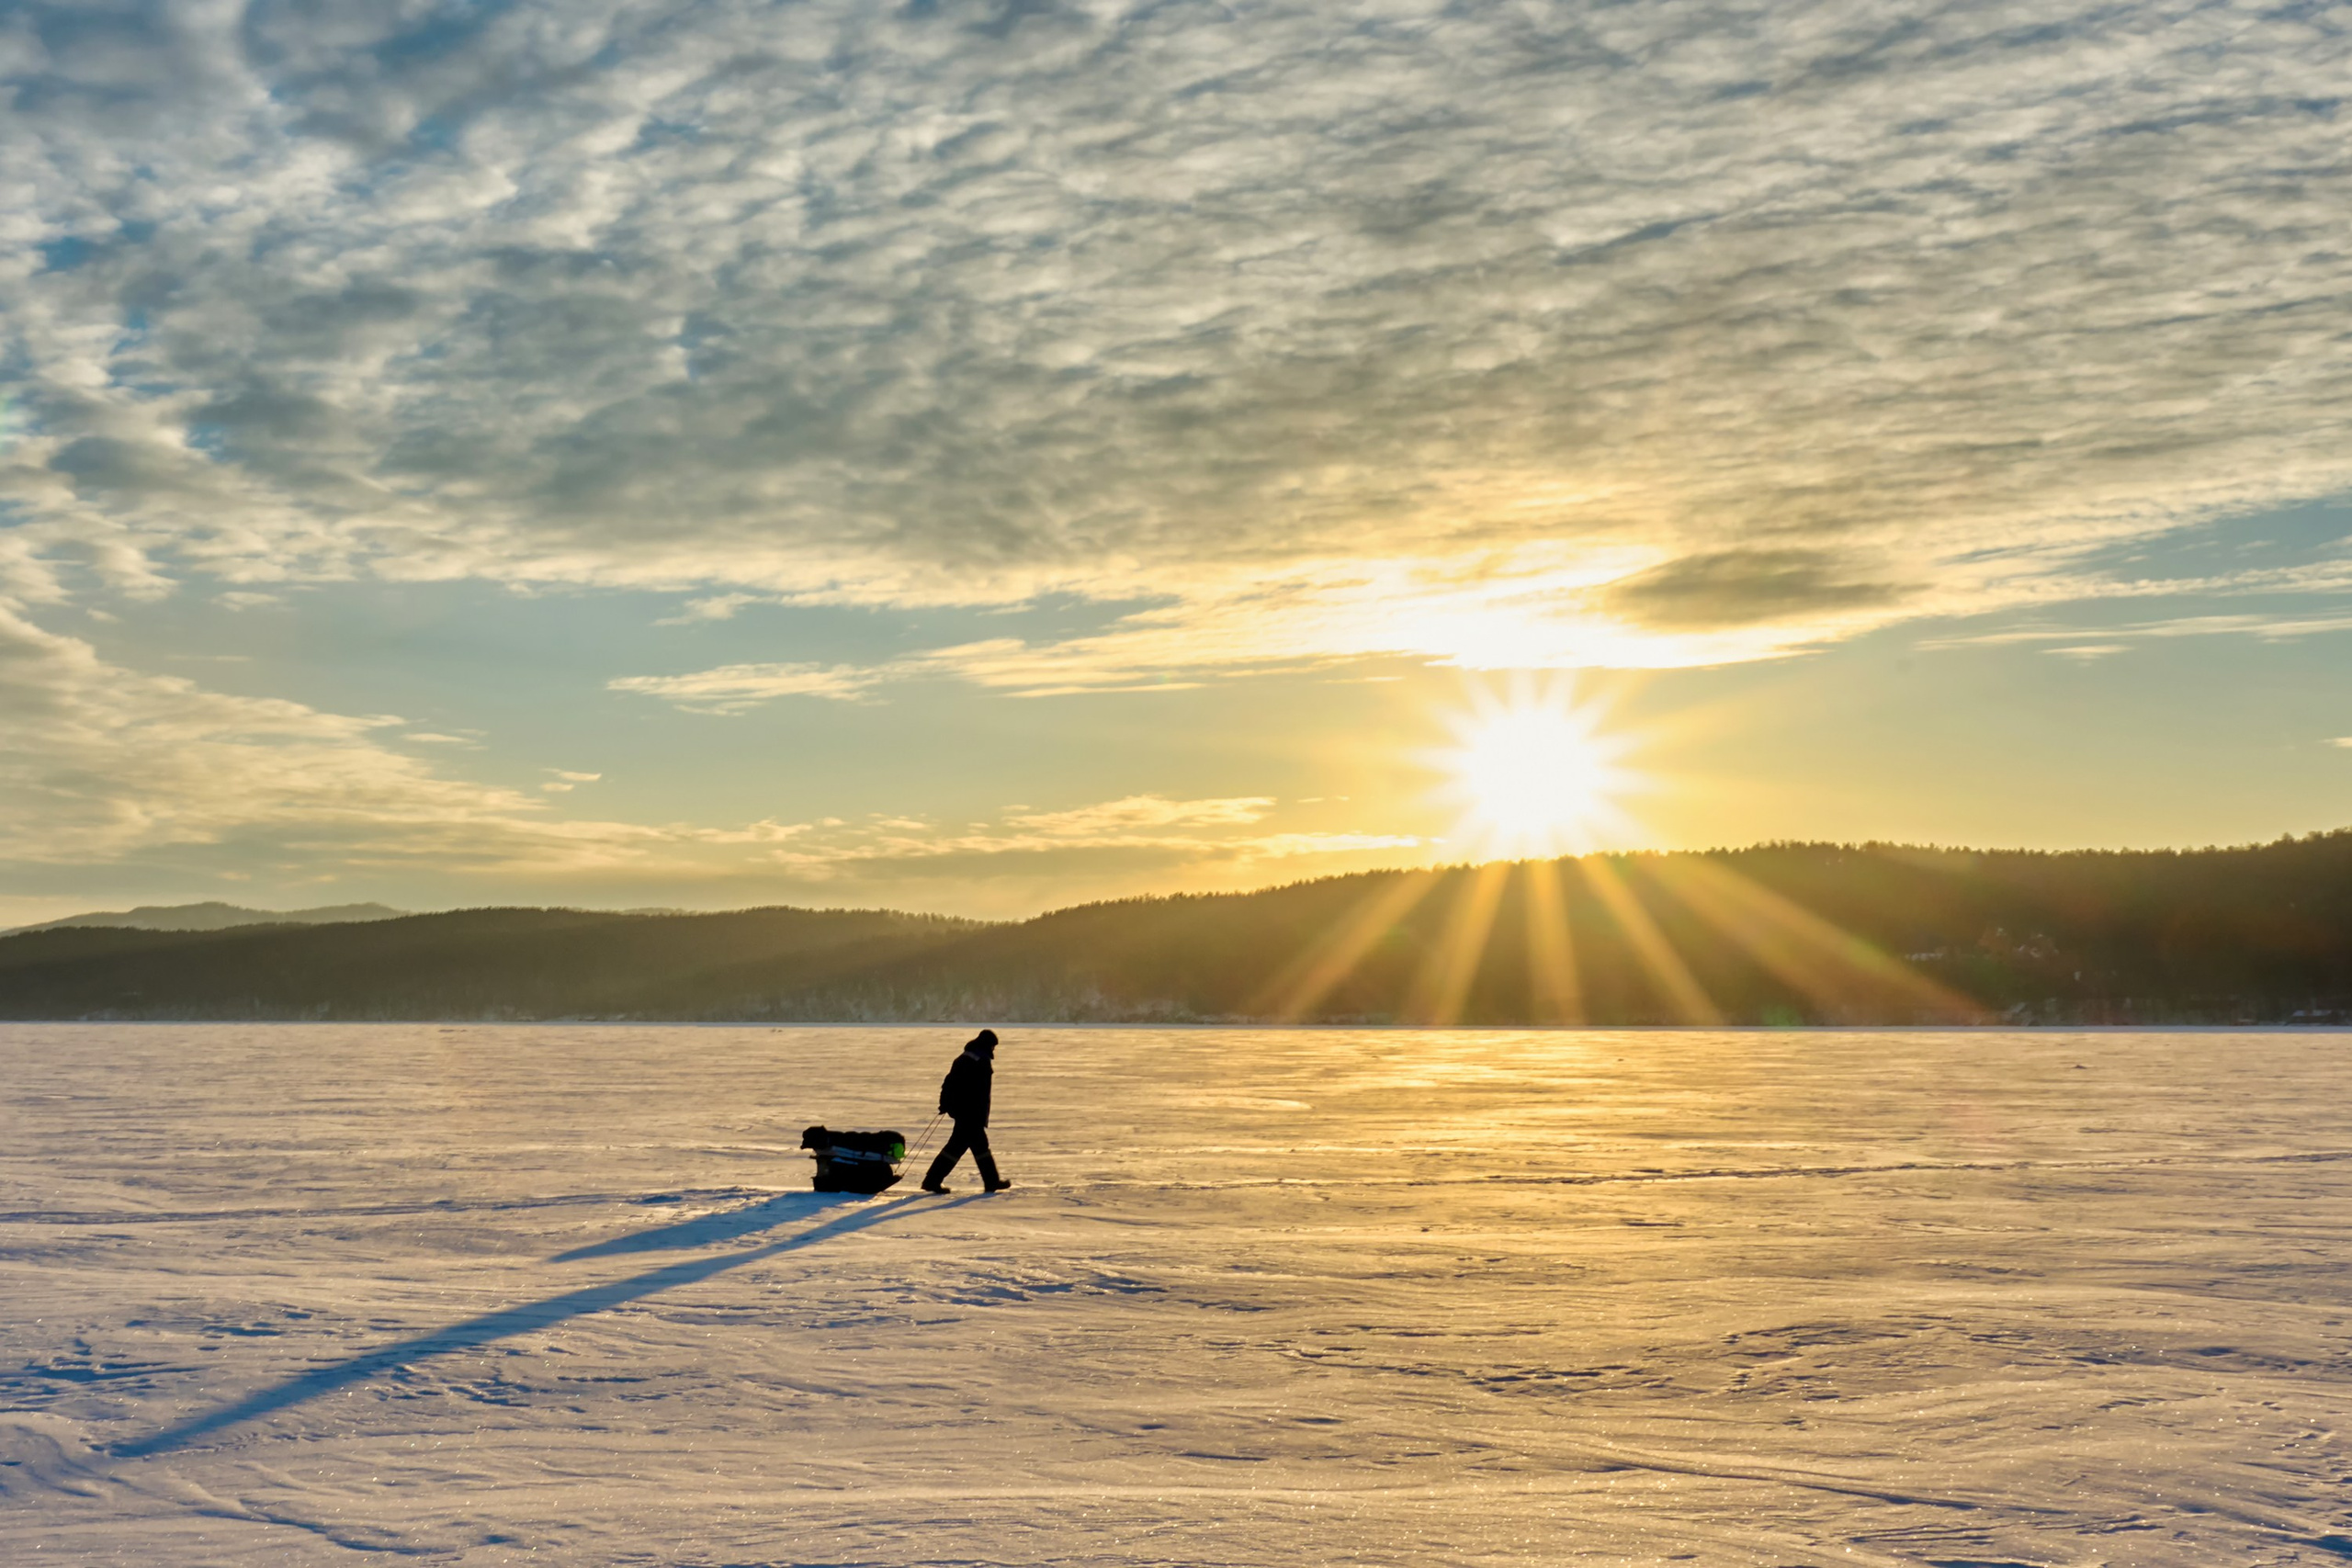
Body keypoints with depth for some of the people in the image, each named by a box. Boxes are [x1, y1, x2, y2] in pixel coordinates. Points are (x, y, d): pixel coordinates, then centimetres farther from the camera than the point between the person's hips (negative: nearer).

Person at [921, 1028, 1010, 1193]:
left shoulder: (962, 1059, 13)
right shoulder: (983, 1062, -14)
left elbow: (948, 1082, 14)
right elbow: (982, 1094, -17)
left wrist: (944, 1104, 16)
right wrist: (982, 1119, -16)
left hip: (957, 1108, 9)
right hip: (971, 1112, -9)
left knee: (979, 1143, 15)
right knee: (957, 1145, -4)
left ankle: (992, 1181, 19)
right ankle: (932, 1180, -4)